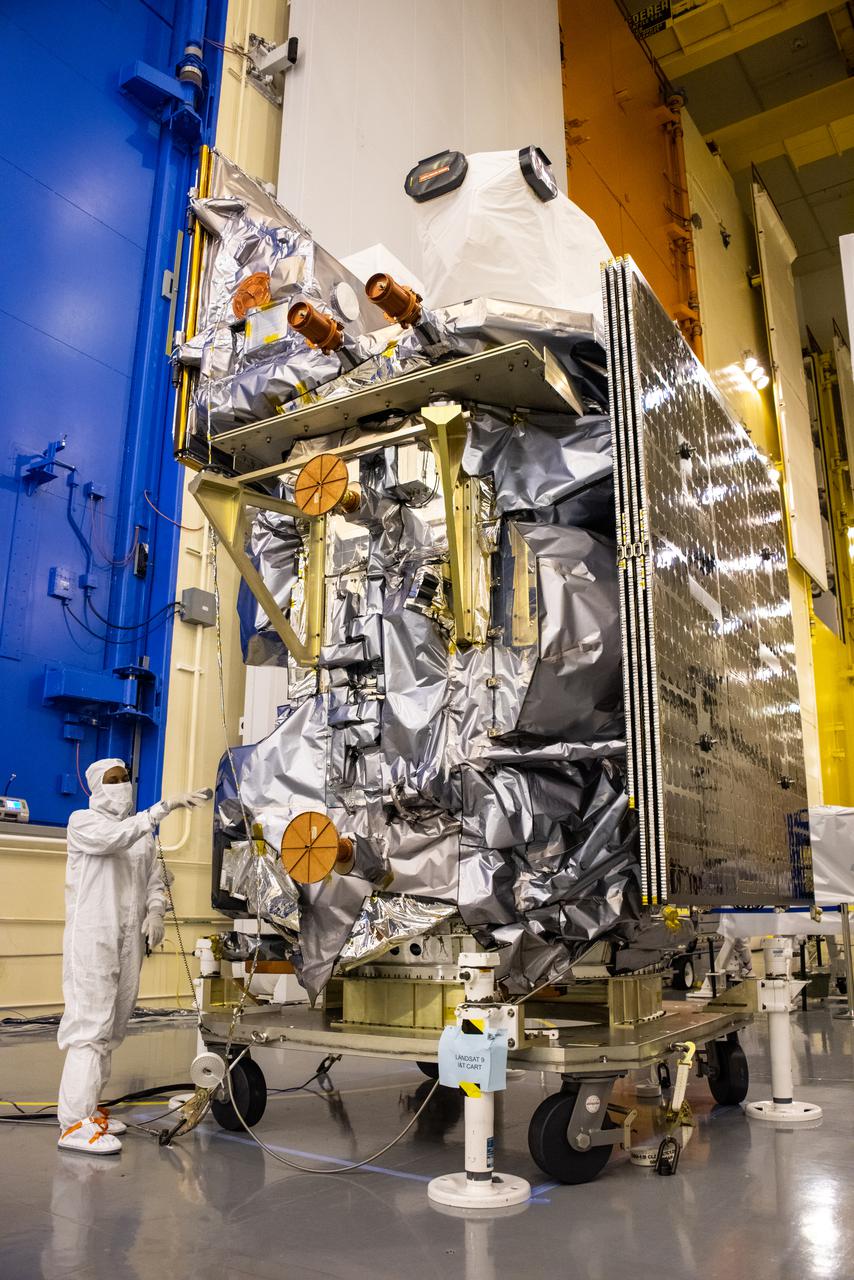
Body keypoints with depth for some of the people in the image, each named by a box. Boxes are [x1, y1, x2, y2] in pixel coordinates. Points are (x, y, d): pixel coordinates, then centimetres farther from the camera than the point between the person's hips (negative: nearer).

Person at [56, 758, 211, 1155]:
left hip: (130, 941, 7)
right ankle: (74, 1123, -10)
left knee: (112, 1028, 10)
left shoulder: (143, 831, 18)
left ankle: (87, 1107, 21)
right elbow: (116, 837, -22)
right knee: (90, 1024, -12)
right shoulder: (83, 821, -1)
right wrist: (164, 807, -31)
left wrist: (155, 912, -1)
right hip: (91, 938, -7)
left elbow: (155, 882, 19)